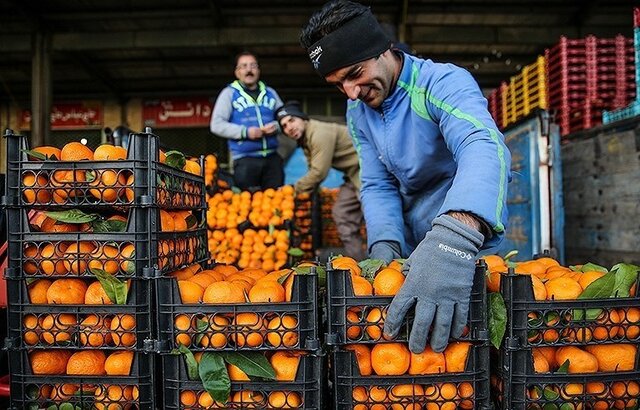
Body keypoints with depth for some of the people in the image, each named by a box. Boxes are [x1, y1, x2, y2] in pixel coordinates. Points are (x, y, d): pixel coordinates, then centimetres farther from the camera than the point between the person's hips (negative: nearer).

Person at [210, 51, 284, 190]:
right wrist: (245, 132, -15)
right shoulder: (229, 93, 5)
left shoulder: (270, 93, 16)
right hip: (245, 159, -3)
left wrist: (276, 126, -4)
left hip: (272, 157, 4)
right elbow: (217, 125, -3)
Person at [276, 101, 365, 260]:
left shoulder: (320, 133, -22)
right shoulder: (305, 140, 11)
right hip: (353, 174, 11)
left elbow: (319, 172, -22)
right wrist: (305, 190, -1)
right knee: (342, 214, 8)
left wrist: (295, 189, -9)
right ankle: (356, 262, 11)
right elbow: (314, 170, 14)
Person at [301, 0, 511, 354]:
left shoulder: (443, 83, -24)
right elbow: (378, 185, -1)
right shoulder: (358, 111, 1)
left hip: (470, 242, -6)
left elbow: (484, 148, -43)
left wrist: (455, 240, -62)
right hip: (413, 248, 6)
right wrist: (385, 247, -23)